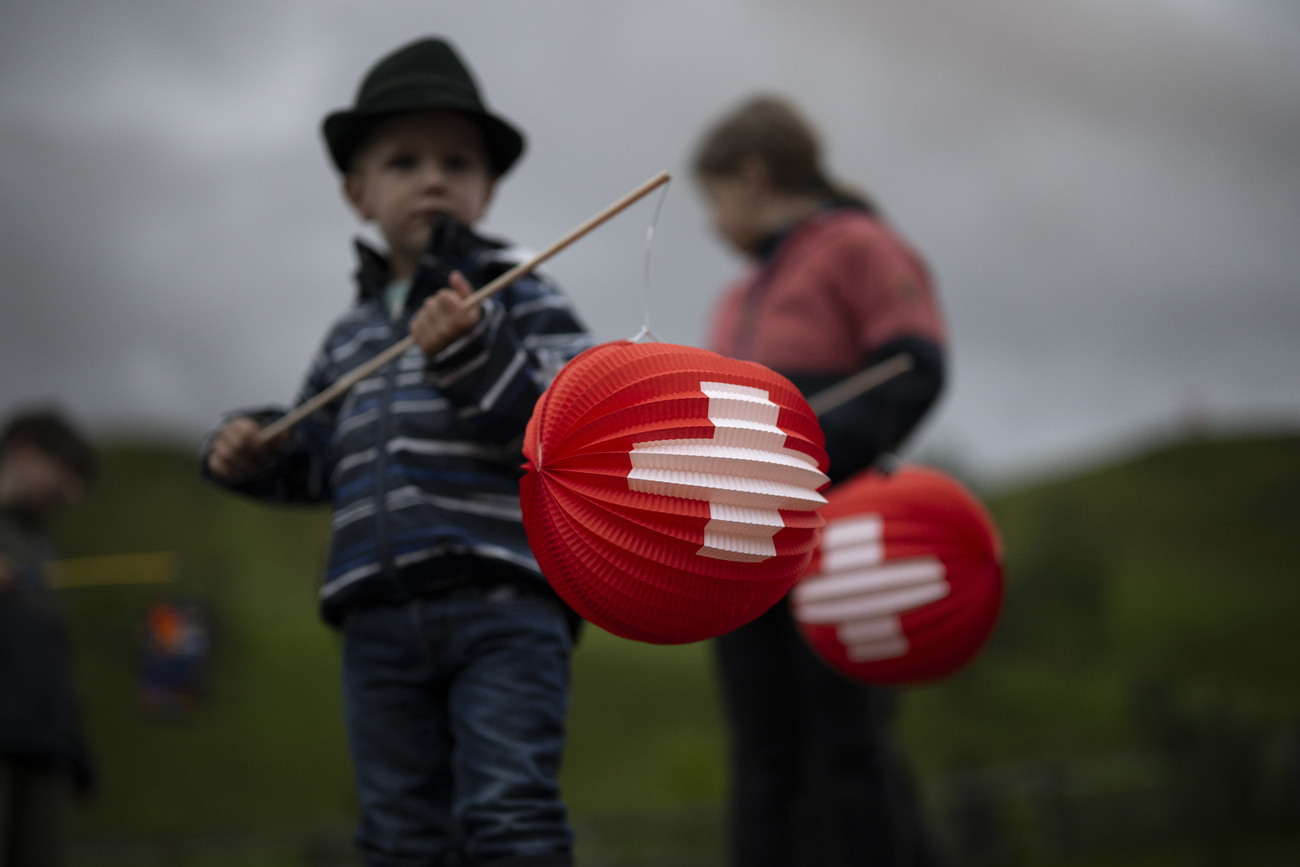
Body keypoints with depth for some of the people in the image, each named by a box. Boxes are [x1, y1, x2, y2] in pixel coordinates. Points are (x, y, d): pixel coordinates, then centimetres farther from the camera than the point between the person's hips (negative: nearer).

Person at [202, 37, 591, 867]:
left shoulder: (520, 299, 3)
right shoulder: (352, 336, 20)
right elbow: (323, 457, 28)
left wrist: (473, 354, -23)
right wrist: (258, 452, 9)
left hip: (504, 605, -5)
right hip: (382, 621, 6)